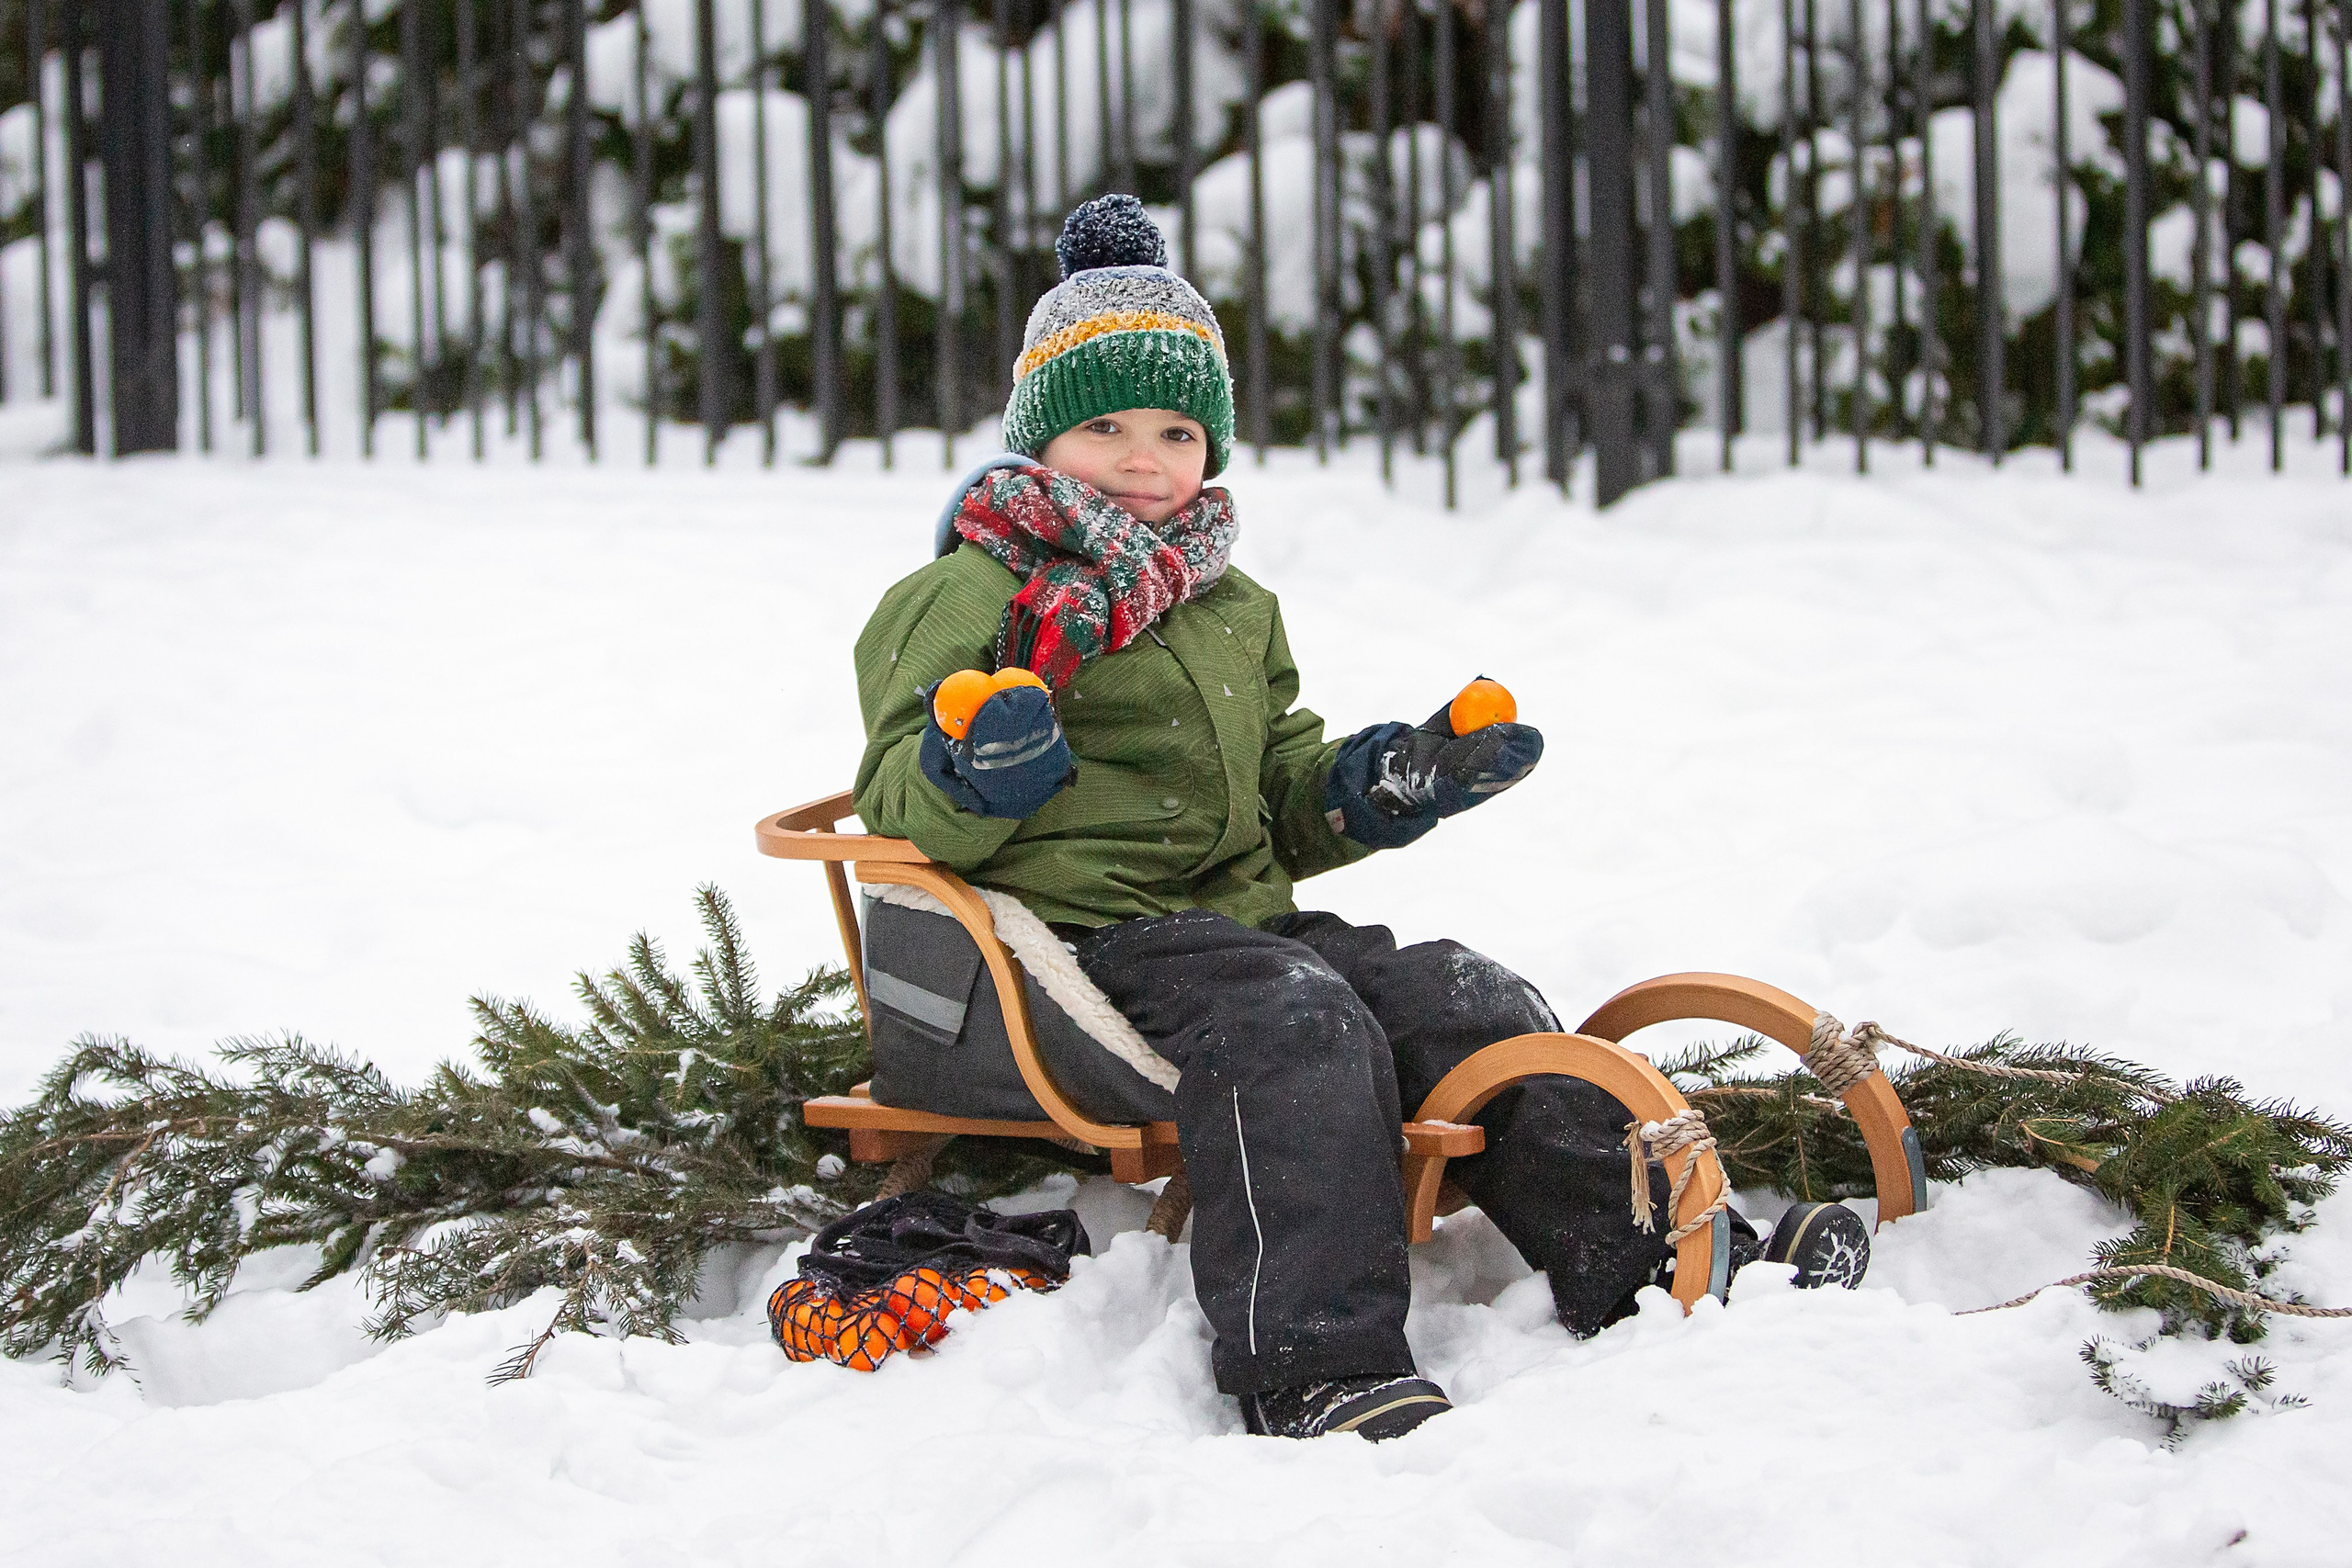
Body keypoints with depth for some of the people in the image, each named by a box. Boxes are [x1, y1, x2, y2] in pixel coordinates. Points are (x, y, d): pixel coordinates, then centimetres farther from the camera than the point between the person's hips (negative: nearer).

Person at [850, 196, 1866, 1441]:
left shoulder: (1233, 610, 25)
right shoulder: (976, 597, 1)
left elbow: (1284, 796, 32)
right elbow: (901, 806, -6)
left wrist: (1384, 788, 11)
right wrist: (976, 770, -29)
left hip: (1239, 916, 8)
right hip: (1084, 933, -8)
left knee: (1468, 1005, -8)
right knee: (1290, 1026, -33)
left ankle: (1637, 1260, -4)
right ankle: (1316, 1366, -44)